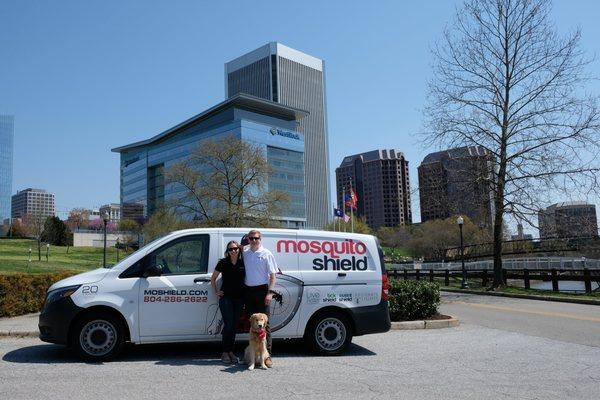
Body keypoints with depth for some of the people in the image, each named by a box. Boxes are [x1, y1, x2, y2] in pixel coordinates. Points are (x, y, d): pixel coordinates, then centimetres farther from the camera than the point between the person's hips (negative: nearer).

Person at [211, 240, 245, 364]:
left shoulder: (243, 262, 3)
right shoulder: (223, 263, -1)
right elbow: (213, 279, 9)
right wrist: (216, 292, 2)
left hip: (239, 298, 3)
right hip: (226, 297, -2)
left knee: (234, 325, 8)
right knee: (228, 324, -8)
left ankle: (230, 351, 18)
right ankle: (225, 353, 3)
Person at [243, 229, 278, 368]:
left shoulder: (266, 254, -2)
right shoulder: (245, 253, 10)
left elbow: (272, 275, -4)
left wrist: (270, 292, -12)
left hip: (262, 290, -5)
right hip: (248, 290, 5)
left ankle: (267, 355, -6)